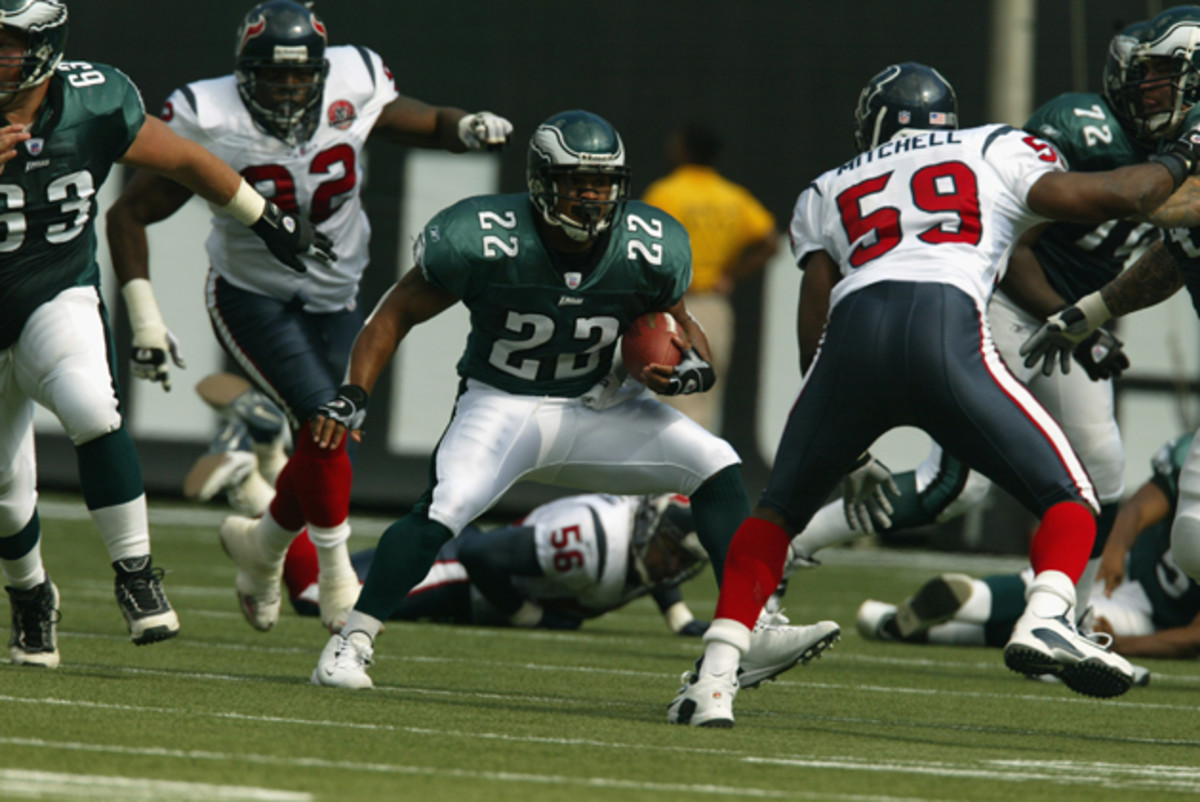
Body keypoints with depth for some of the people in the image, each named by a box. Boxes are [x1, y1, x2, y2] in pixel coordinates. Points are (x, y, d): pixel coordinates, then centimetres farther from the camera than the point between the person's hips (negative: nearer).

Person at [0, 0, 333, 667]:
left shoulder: (93, 105, -16)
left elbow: (183, 161, 0)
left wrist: (268, 221, 11)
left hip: (58, 297, -1)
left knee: (90, 409, -31)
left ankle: (135, 573, -19)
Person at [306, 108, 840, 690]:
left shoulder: (647, 249, -11)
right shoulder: (484, 240, -22)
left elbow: (676, 321, 8)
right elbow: (399, 312, -10)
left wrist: (695, 367, -15)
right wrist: (352, 394, -20)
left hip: (597, 406, 4)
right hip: (501, 404, -4)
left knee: (716, 467, -8)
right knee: (446, 506, -30)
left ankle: (751, 638, -4)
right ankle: (350, 644, -17)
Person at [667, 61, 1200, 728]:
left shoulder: (826, 195, 32)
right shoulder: (998, 153, 26)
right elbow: (1110, 198, 17)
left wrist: (847, 449, 29)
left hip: (851, 332, 3)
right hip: (943, 332, -2)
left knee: (780, 512, 22)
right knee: (1069, 497, 9)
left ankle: (715, 676, 7)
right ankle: (1047, 617, -20)